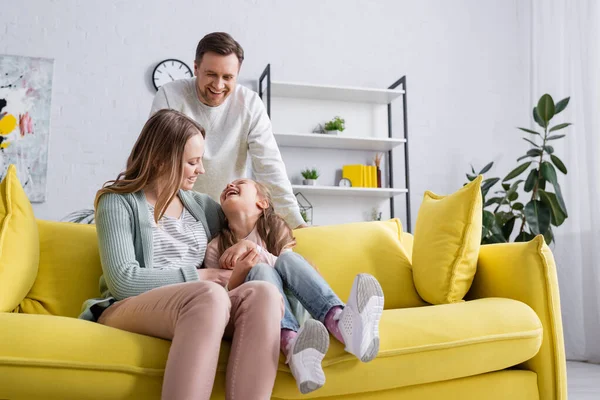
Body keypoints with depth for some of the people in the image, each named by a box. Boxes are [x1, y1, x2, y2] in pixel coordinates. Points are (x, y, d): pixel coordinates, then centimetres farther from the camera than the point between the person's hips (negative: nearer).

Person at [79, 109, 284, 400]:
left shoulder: (203, 206, 18)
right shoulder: (118, 203, 2)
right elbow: (123, 281, -10)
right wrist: (197, 277, -9)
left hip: (198, 310, 5)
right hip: (128, 309, -4)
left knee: (263, 293, -28)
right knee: (210, 296, -37)